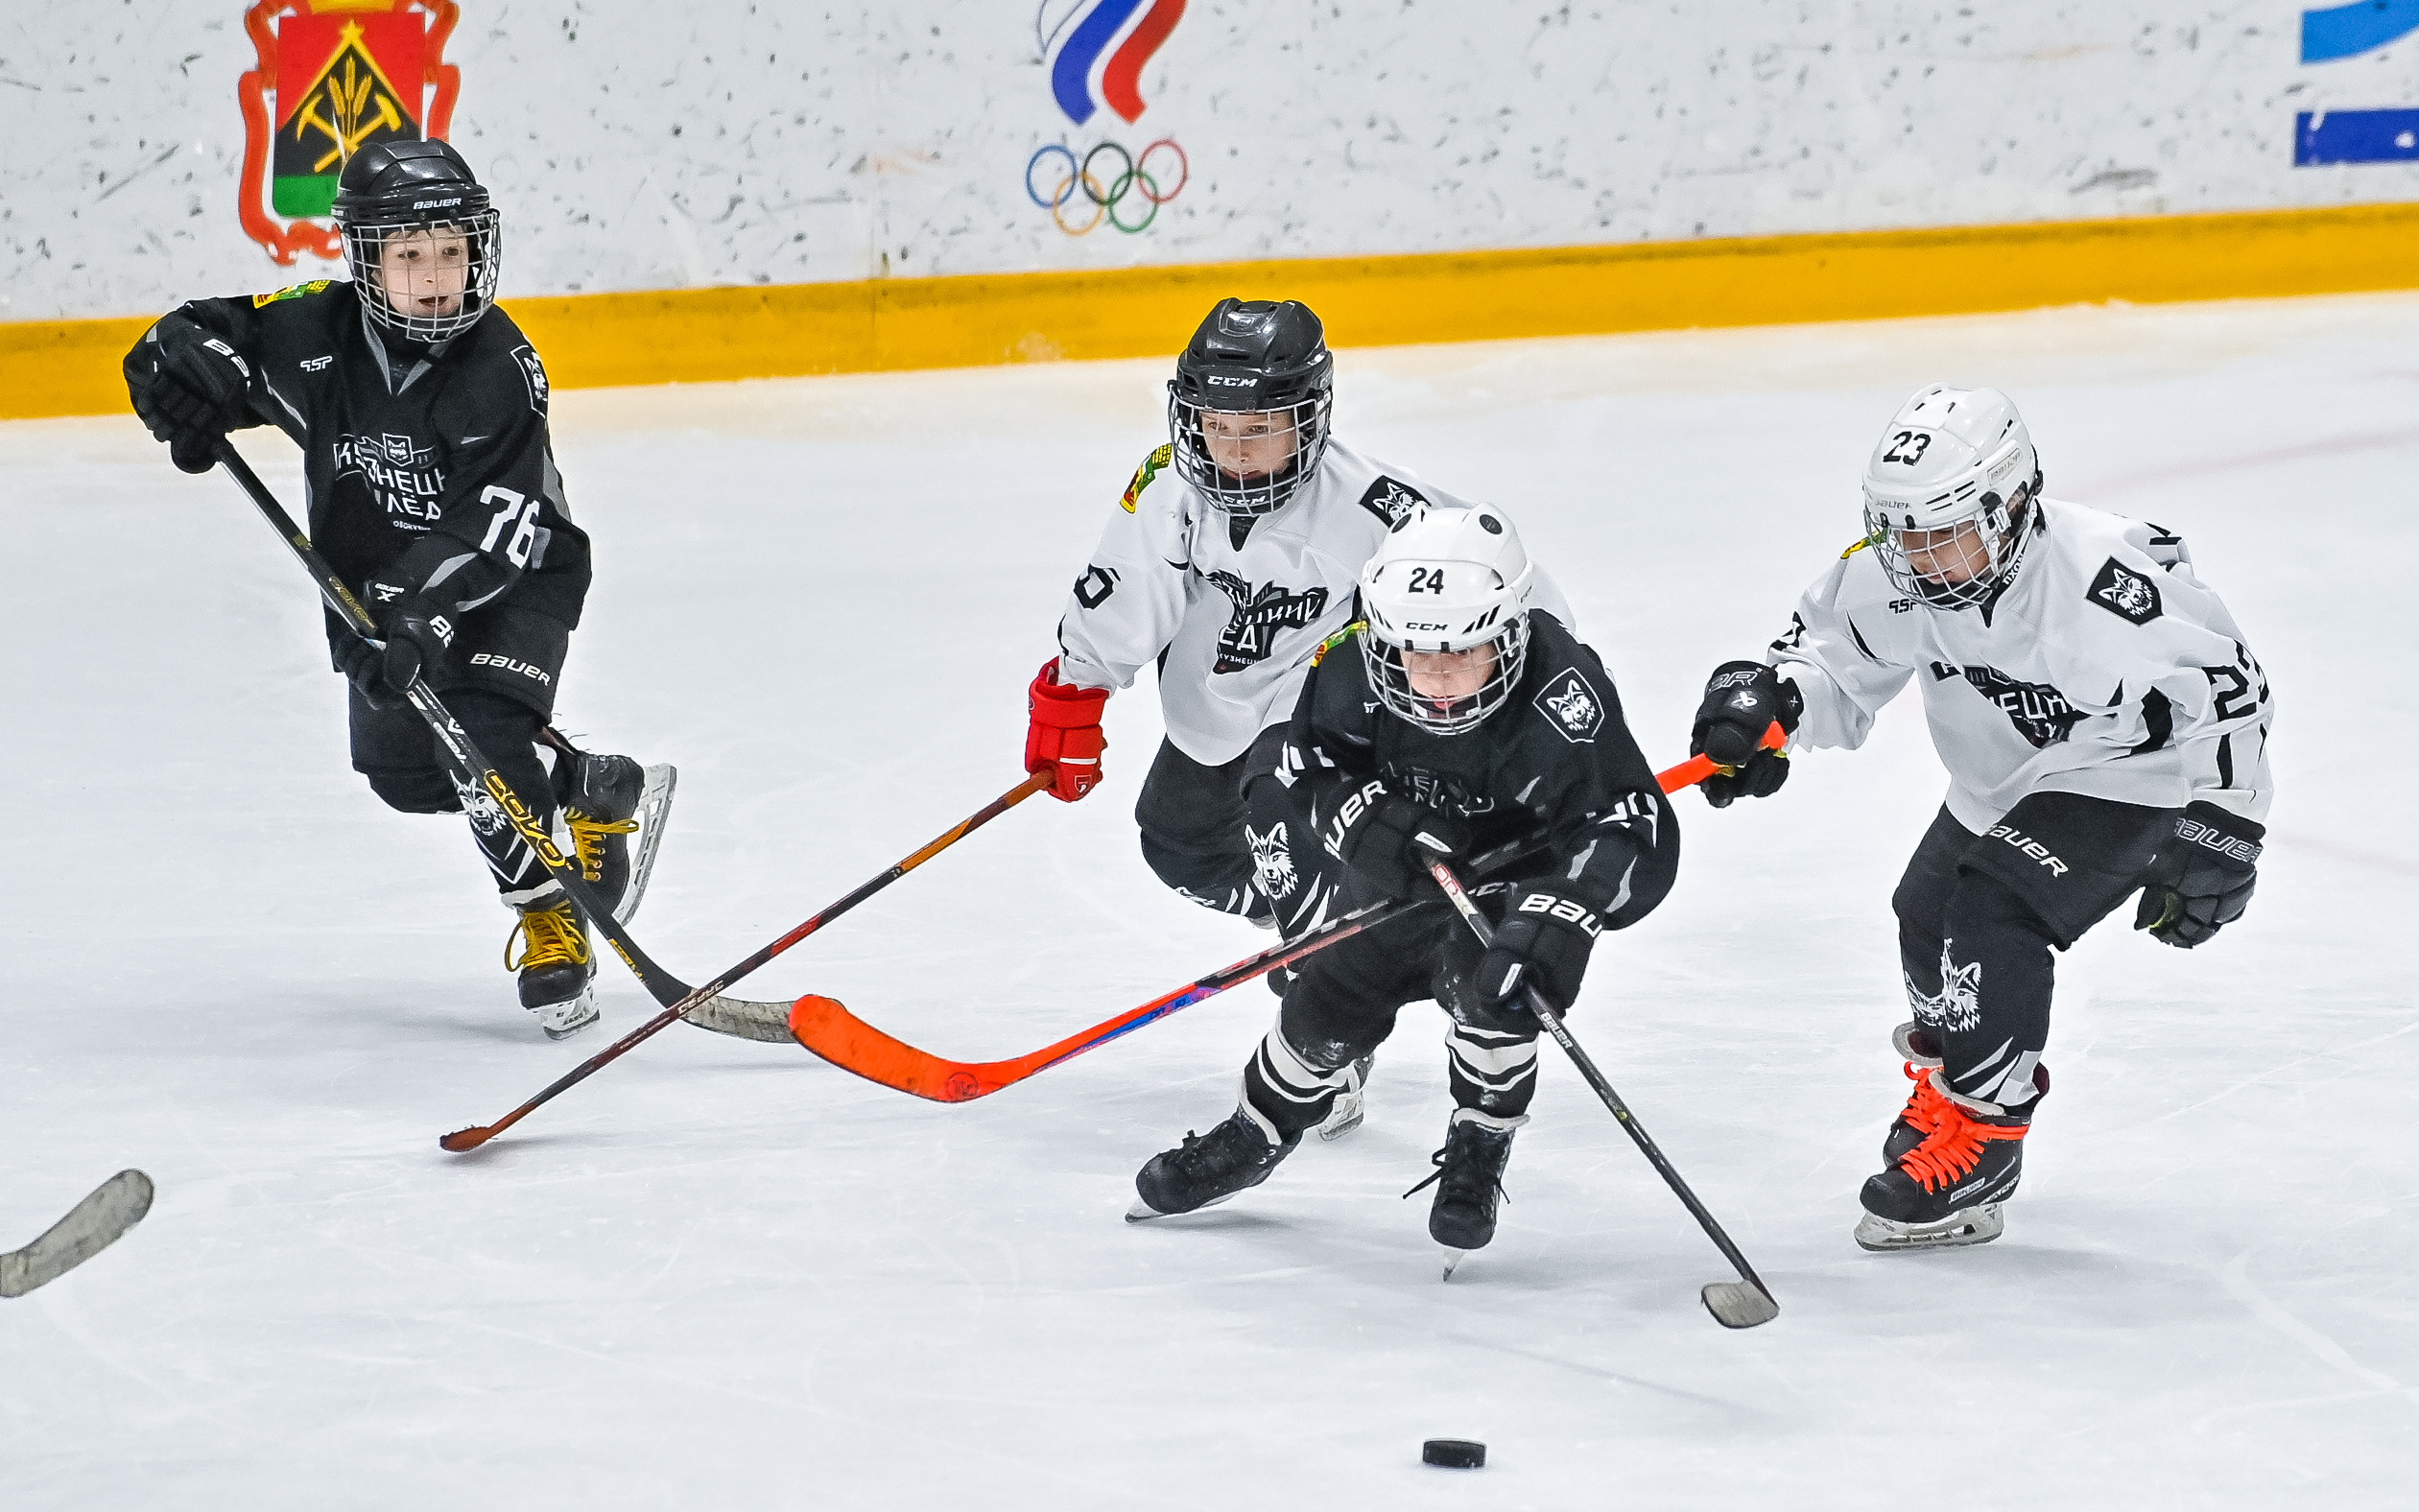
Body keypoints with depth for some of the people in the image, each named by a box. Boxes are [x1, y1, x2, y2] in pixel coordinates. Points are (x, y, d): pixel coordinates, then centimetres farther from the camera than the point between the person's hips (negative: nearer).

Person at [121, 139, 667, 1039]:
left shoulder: (501, 372, -26)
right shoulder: (313, 336, -15)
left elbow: (490, 530, -33)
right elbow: (186, 343, -4)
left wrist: (422, 618, -44)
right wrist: (182, 374, -29)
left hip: (513, 583, -5)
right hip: (378, 586, 6)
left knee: (484, 739, -25)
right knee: (405, 771, 8)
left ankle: (551, 924, -8)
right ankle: (595, 787, 31)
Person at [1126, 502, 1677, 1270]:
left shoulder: (1559, 698, -39)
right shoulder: (1356, 666, -27)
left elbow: (1635, 833, -41)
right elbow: (1303, 762, -11)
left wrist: (1555, 918, -55)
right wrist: (1360, 816, -32)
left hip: (1520, 872, -4)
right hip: (1401, 869, 4)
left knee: (1492, 983, -28)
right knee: (1332, 995, 8)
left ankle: (1478, 1151, -1)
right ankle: (1253, 1137, 36)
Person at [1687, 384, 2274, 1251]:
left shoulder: (2112, 584, -37)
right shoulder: (1894, 577, -21)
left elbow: (2226, 689, -25)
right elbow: (1832, 656, -9)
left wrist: (2220, 832, -20)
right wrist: (1765, 699, -32)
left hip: (2131, 778, -8)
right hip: (1999, 783, 8)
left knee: (1992, 914, -23)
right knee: (1927, 921, 20)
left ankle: (1979, 1138, -13)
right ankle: (1948, 1081, 51)